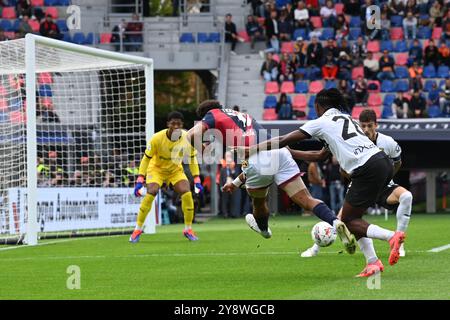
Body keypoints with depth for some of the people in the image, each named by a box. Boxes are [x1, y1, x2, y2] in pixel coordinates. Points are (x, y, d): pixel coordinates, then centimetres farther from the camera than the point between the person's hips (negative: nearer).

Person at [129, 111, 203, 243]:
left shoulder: (187, 138, -20)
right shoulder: (157, 138, -27)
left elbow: (192, 158, -3)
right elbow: (146, 158, -17)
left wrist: (197, 180, -6)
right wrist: (140, 180, -22)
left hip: (175, 170, 2)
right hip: (156, 168, -2)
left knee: (187, 194, -19)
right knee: (150, 194, -25)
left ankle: (188, 229, 0)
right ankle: (138, 230, -11)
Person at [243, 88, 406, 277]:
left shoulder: (321, 123, 3)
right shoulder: (345, 118, 26)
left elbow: (284, 141, 3)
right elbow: (323, 155, 34)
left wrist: (251, 150, 10)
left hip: (369, 169, -8)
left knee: (348, 220, 1)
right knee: (352, 217, 15)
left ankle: (391, 236, -18)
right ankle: (372, 263, 7)